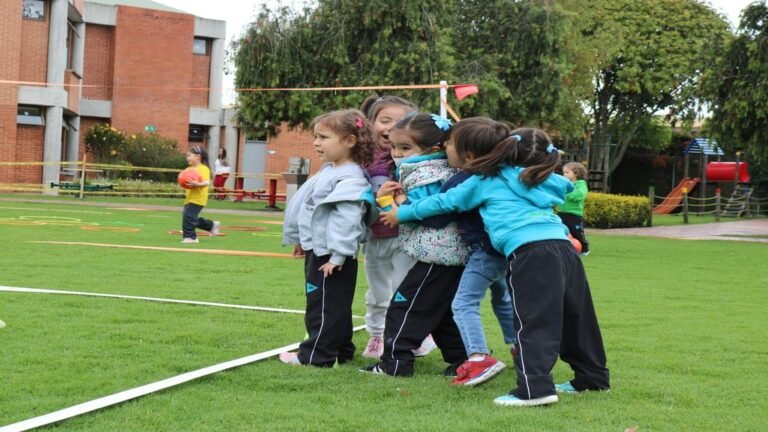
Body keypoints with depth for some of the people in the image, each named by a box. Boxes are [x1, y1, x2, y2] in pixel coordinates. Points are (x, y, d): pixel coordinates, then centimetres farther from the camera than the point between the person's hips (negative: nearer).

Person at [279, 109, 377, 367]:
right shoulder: (329, 171, 13)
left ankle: (316, 355, 4)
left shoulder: (349, 178, -20)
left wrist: (337, 256, -27)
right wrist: (302, 239, 27)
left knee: (324, 306, -2)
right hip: (317, 251, 10)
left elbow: (347, 219, -26)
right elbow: (309, 208, 23)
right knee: (334, 306, 17)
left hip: (331, 257, -10)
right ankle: (341, 351, 26)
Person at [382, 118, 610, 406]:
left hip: (529, 252, -7)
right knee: (575, 317, 15)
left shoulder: (483, 182, 10)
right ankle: (592, 377, 25)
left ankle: (535, 389, -18)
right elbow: (566, 186, 44)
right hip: (563, 246, 7)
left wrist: (401, 214, 33)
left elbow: (441, 203, 20)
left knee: (533, 323, -10)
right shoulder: (535, 175, 26)